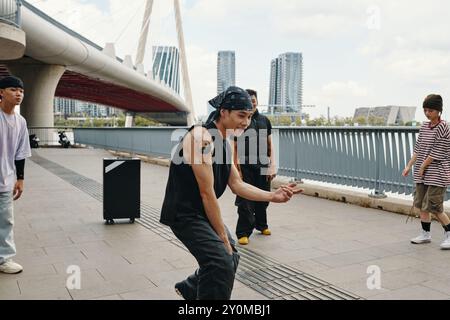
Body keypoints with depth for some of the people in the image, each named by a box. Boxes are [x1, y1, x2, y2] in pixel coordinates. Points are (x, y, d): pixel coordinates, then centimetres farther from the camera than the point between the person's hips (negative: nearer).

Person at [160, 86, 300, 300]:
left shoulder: (225, 142, 7)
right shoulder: (202, 138, -24)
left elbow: (237, 185, 5)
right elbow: (207, 193, -24)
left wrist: (273, 196, -9)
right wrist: (223, 236, -17)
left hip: (203, 211, 10)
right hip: (184, 213, -10)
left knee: (229, 257, 19)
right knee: (222, 262, -18)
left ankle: (189, 289, 38)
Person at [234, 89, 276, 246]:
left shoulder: (264, 120, 10)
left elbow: (270, 145, 12)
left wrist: (272, 166, 5)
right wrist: (236, 168, -9)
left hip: (262, 167, 4)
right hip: (245, 167, -4)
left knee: (263, 199, 14)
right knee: (245, 201, -5)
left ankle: (261, 225, 35)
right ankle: (243, 233, 4)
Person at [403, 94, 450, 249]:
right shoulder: (424, 127, 10)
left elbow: (436, 153, -15)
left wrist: (422, 167, -8)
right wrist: (409, 166, 8)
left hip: (437, 174, -7)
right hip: (422, 175, 7)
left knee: (434, 207, -7)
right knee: (422, 204, 10)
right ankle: (426, 234, 23)